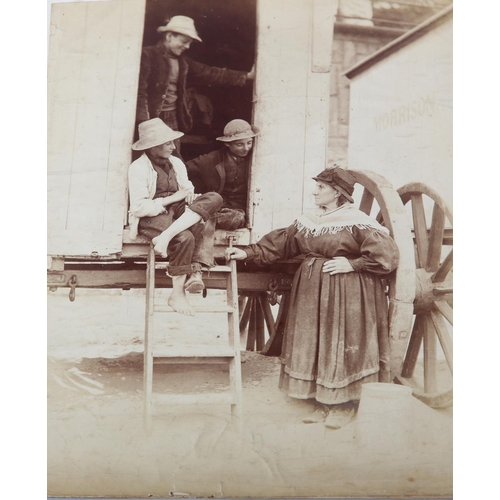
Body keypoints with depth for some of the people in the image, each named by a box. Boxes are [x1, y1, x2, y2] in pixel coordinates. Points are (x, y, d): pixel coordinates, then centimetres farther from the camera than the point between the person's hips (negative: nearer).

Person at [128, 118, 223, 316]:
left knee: (214, 198, -19)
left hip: (178, 211, 6)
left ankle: (166, 236, -32)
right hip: (152, 217, -6)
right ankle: (177, 294, -17)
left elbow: (187, 190, 14)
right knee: (184, 238, -36)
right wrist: (171, 199, -14)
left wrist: (190, 195, -11)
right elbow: (139, 208, -12)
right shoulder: (138, 168, -5)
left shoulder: (176, 163, 15)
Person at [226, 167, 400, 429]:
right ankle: (323, 402, 22)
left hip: (346, 292, -6)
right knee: (314, 344, 9)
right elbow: (279, 243, 11)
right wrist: (249, 252, 6)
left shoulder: (357, 222, -11)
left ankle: (344, 404, 17)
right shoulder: (307, 220, 8)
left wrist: (351, 264, -16)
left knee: (341, 345, 0)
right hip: (312, 288, 7)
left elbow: (386, 253, -15)